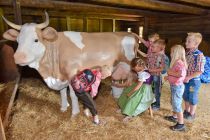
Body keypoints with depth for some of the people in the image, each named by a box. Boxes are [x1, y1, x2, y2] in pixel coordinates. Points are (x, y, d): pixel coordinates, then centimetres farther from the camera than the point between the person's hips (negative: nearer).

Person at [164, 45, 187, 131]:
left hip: (177, 87, -10)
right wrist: (168, 77, 8)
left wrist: (171, 72, -29)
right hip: (174, 86, 10)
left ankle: (181, 125, 14)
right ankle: (174, 117, 43)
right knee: (174, 103, 24)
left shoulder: (179, 63, -24)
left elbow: (182, 74, -43)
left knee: (177, 105, 1)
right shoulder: (176, 62, 7)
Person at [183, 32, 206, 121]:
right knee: (186, 97, 21)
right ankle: (186, 111, 42)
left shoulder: (199, 55, -21)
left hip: (193, 81, -6)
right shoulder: (187, 53, 0)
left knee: (192, 98, 12)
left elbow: (199, 71, -21)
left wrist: (189, 77, -21)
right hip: (185, 79, 6)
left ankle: (192, 114, 33)